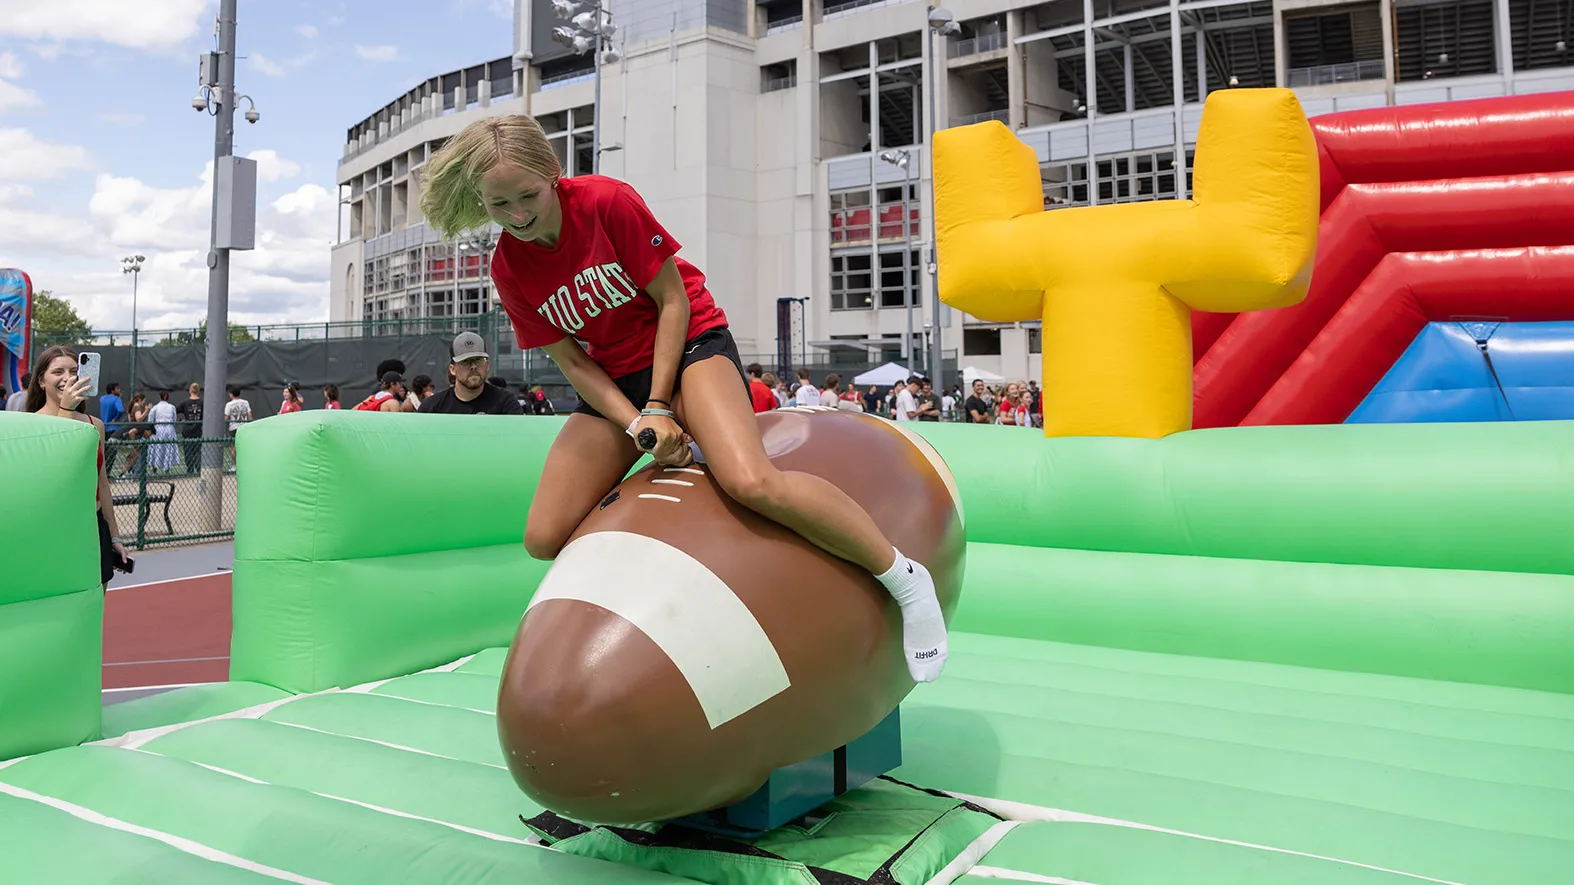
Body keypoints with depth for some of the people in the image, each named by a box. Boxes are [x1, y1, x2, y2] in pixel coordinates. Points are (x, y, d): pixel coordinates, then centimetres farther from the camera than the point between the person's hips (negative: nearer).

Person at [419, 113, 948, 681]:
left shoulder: (607, 201, -17)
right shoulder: (508, 268, -5)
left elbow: (673, 301, -11)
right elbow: (571, 361, -4)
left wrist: (659, 406, -16)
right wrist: (639, 427, -19)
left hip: (691, 345, -5)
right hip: (613, 382, 6)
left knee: (751, 483, -34)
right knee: (546, 538, -6)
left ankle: (903, 576, -16)